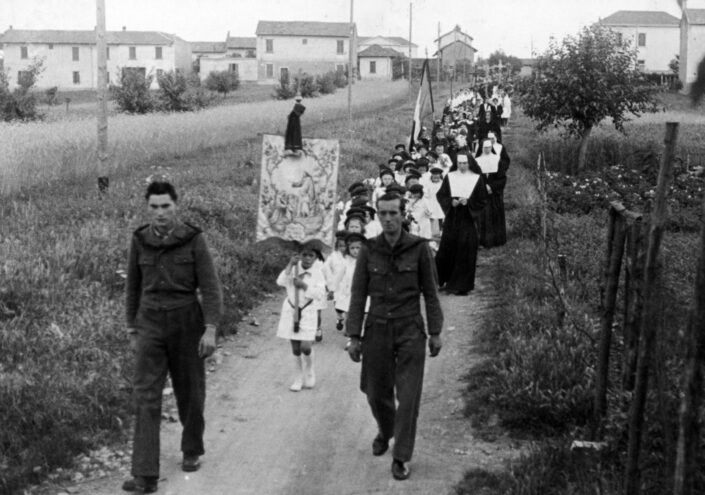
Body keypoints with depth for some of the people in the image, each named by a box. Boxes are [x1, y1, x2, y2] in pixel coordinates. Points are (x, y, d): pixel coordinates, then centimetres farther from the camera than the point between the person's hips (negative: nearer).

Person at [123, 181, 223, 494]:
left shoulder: (194, 239, -8)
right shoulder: (140, 240, 1)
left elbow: (210, 287, -9)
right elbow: (133, 288, 11)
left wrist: (210, 330, -17)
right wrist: (132, 331, 12)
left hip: (186, 323, -2)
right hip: (151, 326, 2)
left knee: (190, 392, 12)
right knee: (146, 398, -9)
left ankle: (192, 450, 39)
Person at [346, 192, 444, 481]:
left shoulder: (419, 248, -7)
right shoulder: (368, 251, -3)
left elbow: (430, 292, -1)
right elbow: (358, 295, 0)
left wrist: (435, 332, -2)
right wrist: (353, 337, -3)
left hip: (410, 330, -2)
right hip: (377, 330, 2)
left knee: (408, 396, -4)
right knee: (376, 392, 12)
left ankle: (400, 457, 9)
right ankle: (385, 431, 44)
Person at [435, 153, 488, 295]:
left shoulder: (477, 178, 1)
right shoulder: (450, 177, 5)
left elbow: (482, 200, 1)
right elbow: (440, 195, 4)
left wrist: (468, 202, -14)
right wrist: (451, 202, -13)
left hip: (467, 218, -1)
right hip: (451, 219, 1)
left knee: (465, 251, -3)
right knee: (447, 249, 0)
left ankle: (462, 286, 5)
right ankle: (444, 280, 18)